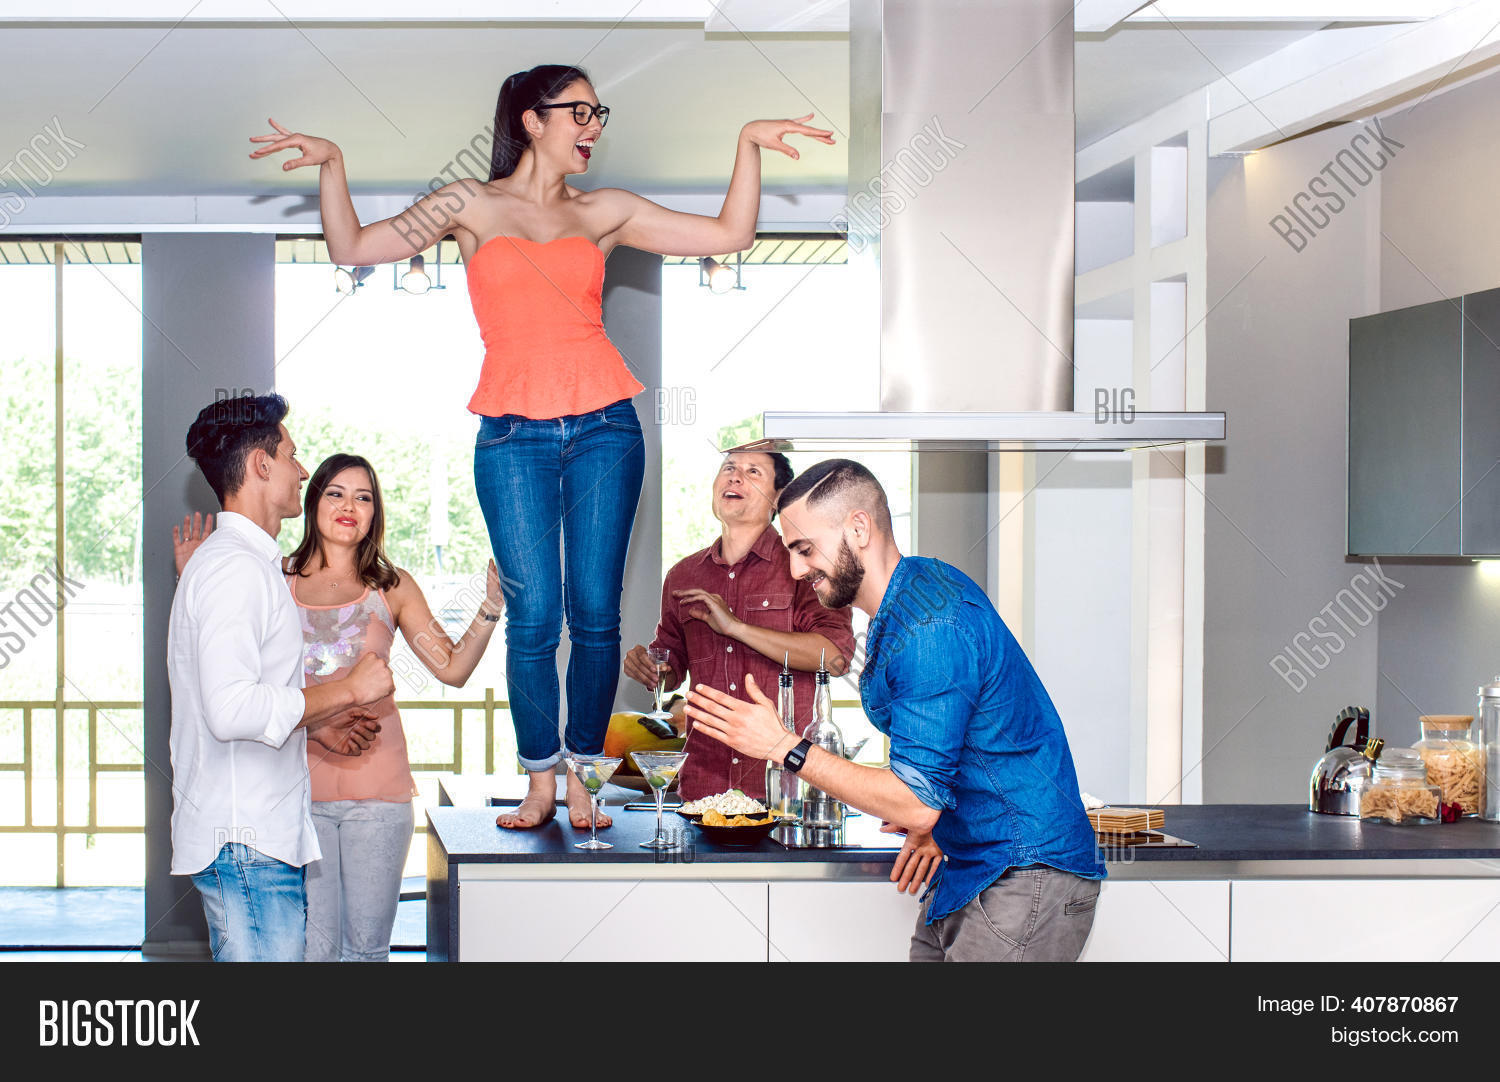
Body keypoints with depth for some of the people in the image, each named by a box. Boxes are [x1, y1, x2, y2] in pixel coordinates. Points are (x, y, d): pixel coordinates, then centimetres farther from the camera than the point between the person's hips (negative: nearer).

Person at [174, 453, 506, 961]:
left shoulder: (392, 586, 9)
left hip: (376, 786, 1)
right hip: (299, 783, -1)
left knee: (367, 946, 5)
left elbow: (453, 668, 6)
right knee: (313, 946, -2)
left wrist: (491, 605, -5)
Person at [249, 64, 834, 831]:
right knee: (535, 614, -6)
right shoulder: (471, 206, 8)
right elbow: (352, 248, 4)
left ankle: (584, 775, 12)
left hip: (603, 424, 2)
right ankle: (540, 782, 7)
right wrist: (331, 164, -8)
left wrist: (748, 142, 2)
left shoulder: (604, 211, 13)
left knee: (596, 611, 1)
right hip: (514, 432, -2)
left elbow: (730, 234, 10)